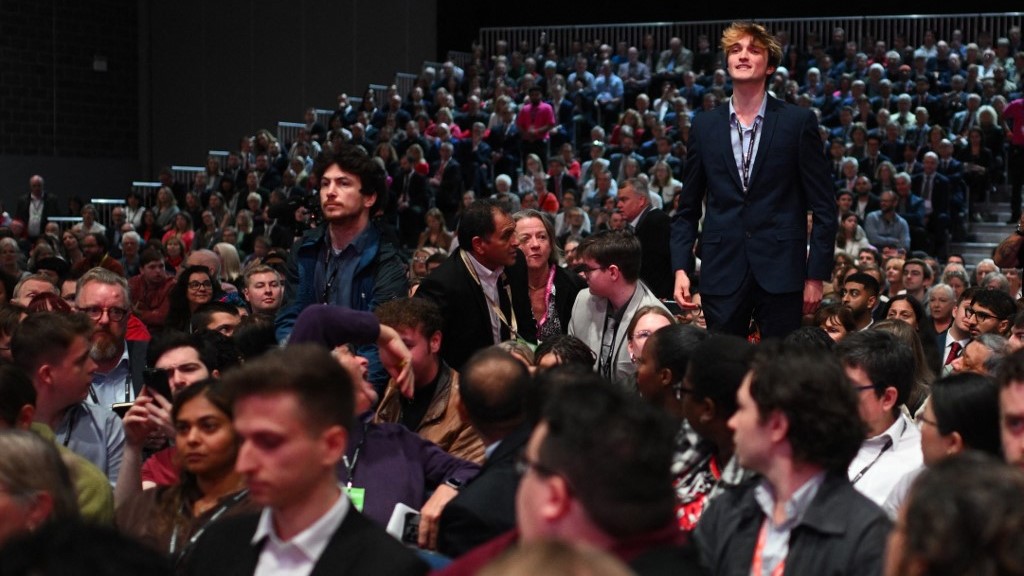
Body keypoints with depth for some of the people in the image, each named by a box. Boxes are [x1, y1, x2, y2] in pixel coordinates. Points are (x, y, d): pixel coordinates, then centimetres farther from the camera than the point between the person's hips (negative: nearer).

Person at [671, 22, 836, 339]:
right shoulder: (705, 126, 9)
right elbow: (688, 209, 13)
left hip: (780, 269, -2)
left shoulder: (798, 121, 1)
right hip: (722, 272, 2)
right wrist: (681, 268, 2)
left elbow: (823, 206, 1)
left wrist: (816, 274, -3)